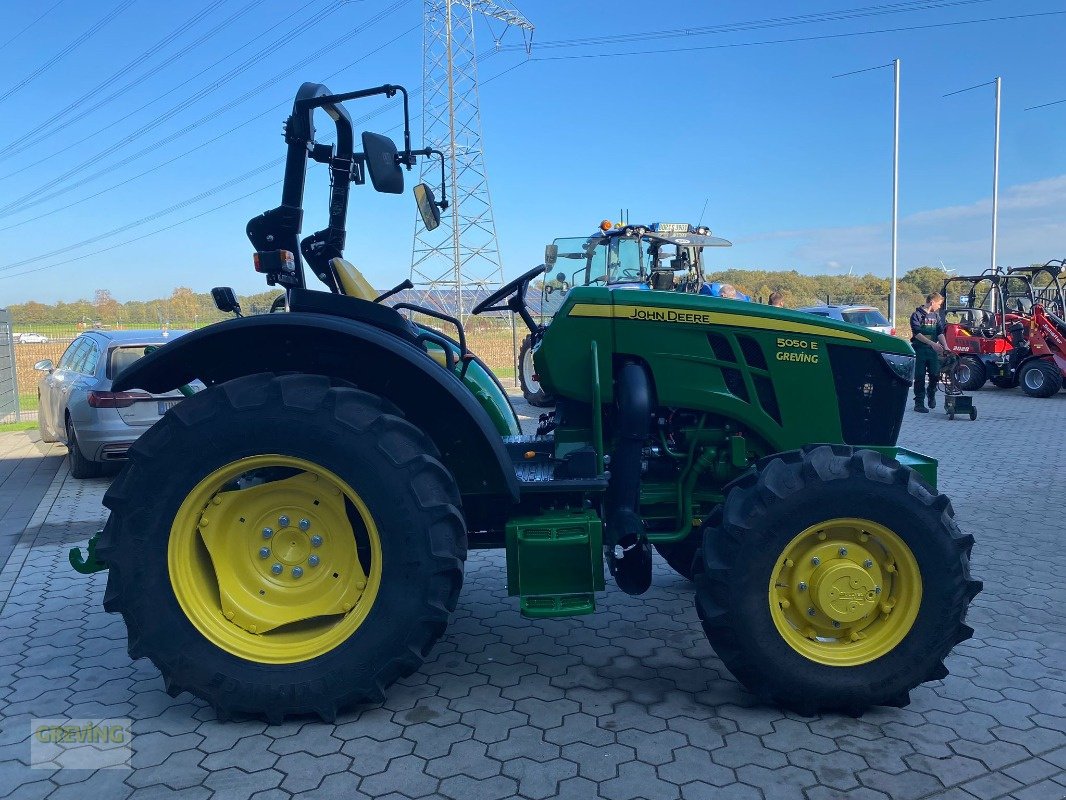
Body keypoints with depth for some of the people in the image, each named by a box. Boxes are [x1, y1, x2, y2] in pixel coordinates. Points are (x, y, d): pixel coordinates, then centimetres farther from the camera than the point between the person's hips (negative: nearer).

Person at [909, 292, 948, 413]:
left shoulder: (936, 316, 13)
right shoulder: (917, 315, -5)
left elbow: (940, 333, 8)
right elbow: (917, 333, -14)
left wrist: (945, 347, -8)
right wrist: (932, 343, -22)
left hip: (933, 350, 5)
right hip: (920, 350, -5)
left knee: (935, 374, -1)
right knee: (920, 377, -2)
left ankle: (931, 392, 28)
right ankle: (919, 403, 4)